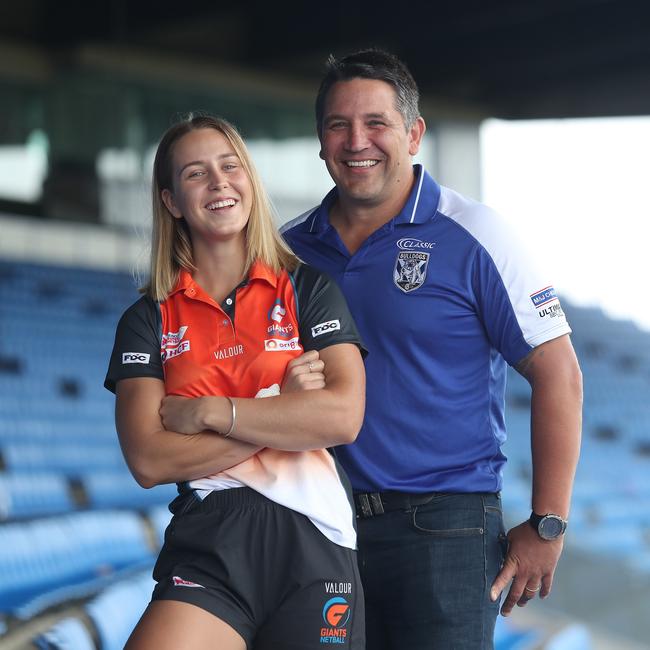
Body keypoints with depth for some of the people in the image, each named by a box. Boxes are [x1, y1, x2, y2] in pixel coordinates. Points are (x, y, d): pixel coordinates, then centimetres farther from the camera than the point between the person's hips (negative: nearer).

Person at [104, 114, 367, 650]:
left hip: (313, 541, 1)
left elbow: (343, 417, -7)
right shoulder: (148, 320, 10)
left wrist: (207, 412, -7)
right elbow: (148, 460, -4)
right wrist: (283, 410, -8)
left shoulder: (308, 289, 8)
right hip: (206, 550, 0)